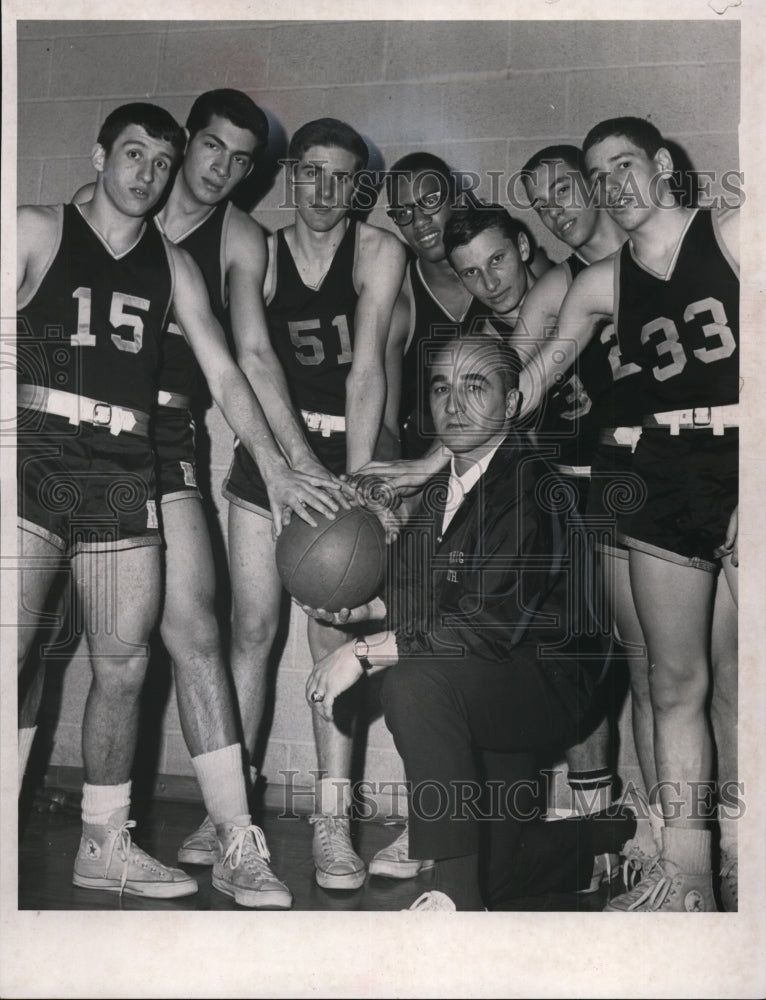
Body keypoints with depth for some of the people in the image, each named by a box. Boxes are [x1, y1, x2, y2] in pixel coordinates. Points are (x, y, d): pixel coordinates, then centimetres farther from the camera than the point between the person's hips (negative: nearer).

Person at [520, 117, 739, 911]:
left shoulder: (730, 233, 0)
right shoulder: (602, 283, 11)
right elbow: (529, 383, 10)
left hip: (739, 467, -3)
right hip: (666, 476, 3)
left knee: (734, 678, 0)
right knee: (675, 680, 2)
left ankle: (734, 860, 13)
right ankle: (683, 872, 8)